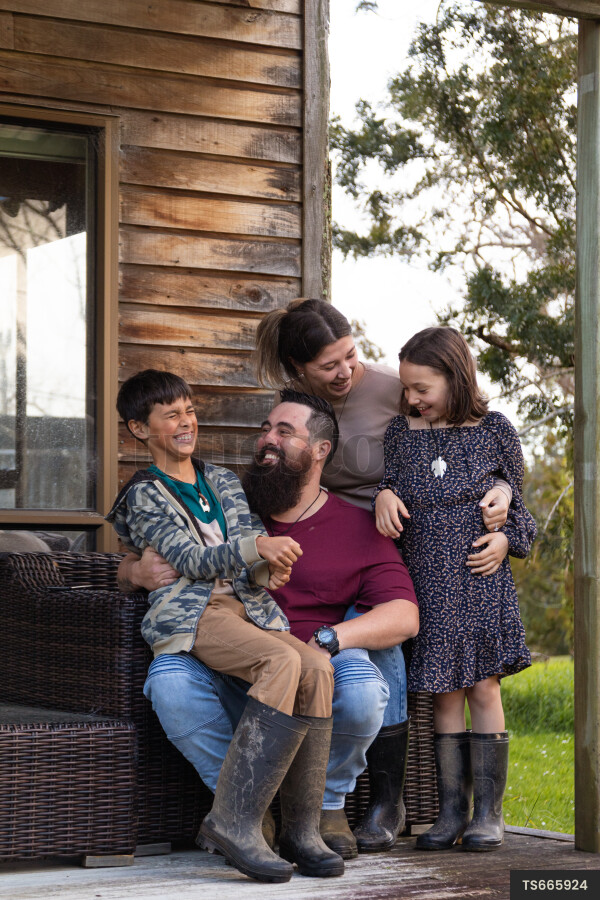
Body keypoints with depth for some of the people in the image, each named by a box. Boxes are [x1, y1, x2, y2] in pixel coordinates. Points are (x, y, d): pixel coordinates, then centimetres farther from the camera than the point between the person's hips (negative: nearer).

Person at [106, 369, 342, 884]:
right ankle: (234, 821, -35)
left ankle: (302, 830, -25)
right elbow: (193, 559, -4)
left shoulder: (223, 482, 28)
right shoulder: (144, 496, 10)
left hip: (249, 606, 5)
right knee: (283, 662, -35)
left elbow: (256, 533, 20)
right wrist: (256, 546, -21)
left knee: (317, 668, -27)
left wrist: (273, 565, -6)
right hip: (192, 611, -5)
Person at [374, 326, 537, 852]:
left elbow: (516, 503, 9)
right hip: (428, 585, 2)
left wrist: (505, 539, -9)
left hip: (481, 582, -2)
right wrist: (383, 495, -7)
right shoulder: (401, 432, 6)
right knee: (445, 695, 5)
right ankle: (452, 809, 10)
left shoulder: (495, 431, 1)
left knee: (483, 689, -1)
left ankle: (488, 811, 6)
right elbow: (392, 484, 15)